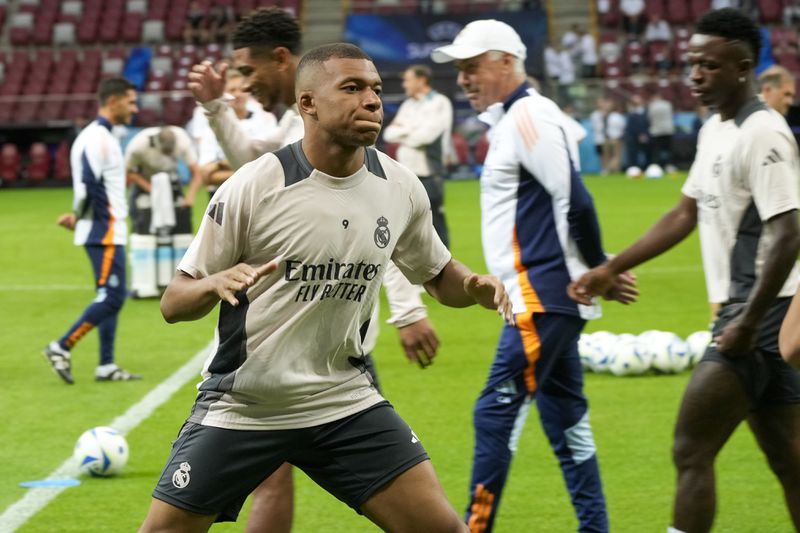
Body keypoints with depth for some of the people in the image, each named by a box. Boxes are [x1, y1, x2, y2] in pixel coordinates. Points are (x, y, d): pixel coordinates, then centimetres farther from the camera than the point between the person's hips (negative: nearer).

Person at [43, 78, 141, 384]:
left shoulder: (100, 136, 17)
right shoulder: (99, 138, -15)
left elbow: (88, 184, 17)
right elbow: (87, 185, -22)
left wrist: (78, 217, 5)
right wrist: (78, 217, -8)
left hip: (108, 231, 10)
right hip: (105, 232, -10)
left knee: (111, 298, 11)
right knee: (111, 298, -10)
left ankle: (106, 366, 13)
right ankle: (62, 348, -6)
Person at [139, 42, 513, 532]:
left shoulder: (401, 188, -2)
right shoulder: (254, 186, -14)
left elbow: (438, 275, 16)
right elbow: (173, 304, -8)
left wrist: (474, 286, -7)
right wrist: (215, 284, -31)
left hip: (345, 400, 3)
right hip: (240, 409, -3)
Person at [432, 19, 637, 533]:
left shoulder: (528, 116, -12)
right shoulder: (511, 120, 18)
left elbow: (575, 202, -18)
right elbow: (570, 206, 20)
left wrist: (598, 271, -9)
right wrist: (599, 272, 14)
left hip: (543, 296, -10)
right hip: (548, 299, 10)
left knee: (497, 413, -9)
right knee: (565, 418, 13)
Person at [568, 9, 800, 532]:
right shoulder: (715, 131, 13)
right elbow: (687, 214, 22)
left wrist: (747, 324, -22)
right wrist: (611, 268, 19)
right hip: (742, 313, 9)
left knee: (692, 450, -9)